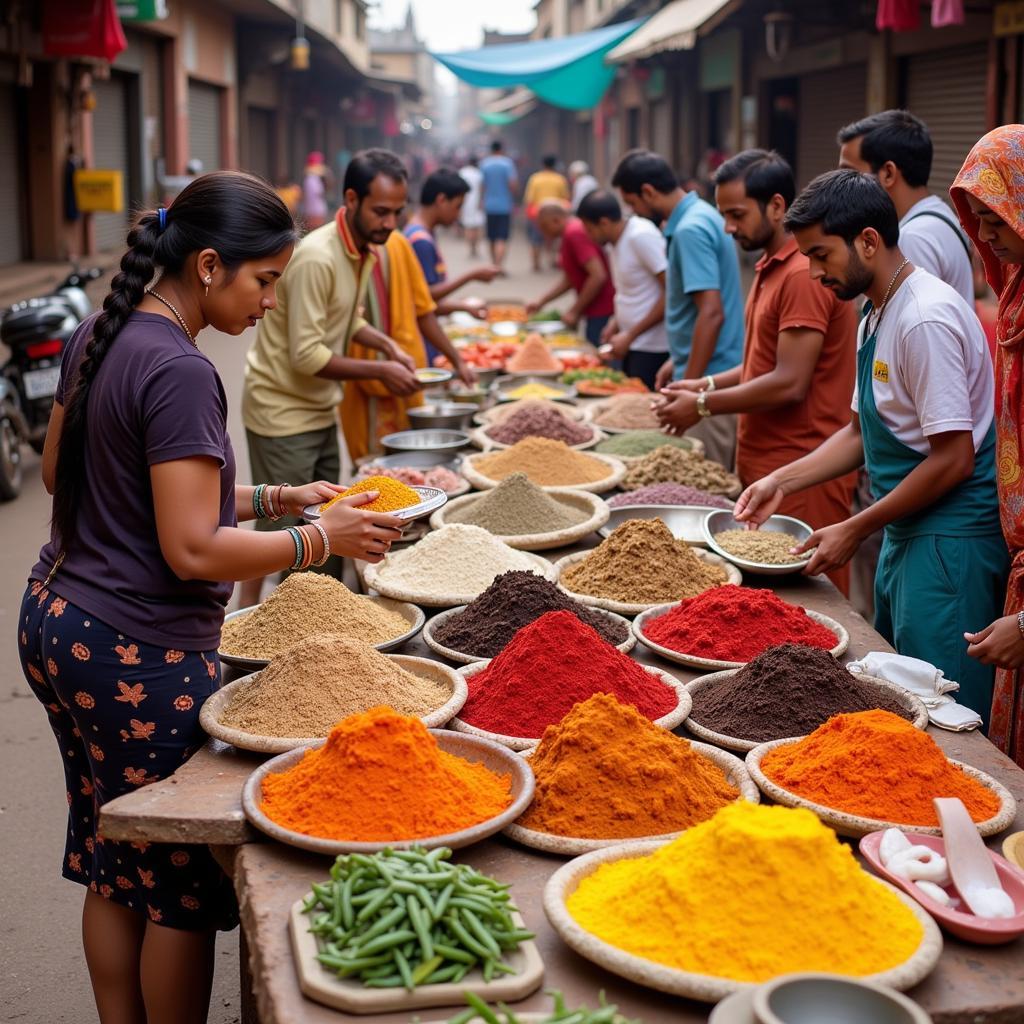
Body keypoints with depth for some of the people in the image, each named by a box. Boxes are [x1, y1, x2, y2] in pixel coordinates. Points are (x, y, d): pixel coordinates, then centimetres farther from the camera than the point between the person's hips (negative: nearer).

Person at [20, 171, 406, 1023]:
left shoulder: (96, 340, 7)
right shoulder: (179, 372, -21)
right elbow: (192, 550, -23)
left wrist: (267, 498, 13)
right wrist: (323, 539, -11)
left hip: (57, 623, 9)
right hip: (138, 655, -9)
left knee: (112, 870, 20)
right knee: (182, 887, 6)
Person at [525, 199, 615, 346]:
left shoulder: (575, 233, -16)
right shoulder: (572, 231, 15)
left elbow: (598, 276, -23)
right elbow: (569, 279, 23)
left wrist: (575, 311, -15)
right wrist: (541, 302, 17)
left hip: (602, 313, -10)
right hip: (596, 312, 10)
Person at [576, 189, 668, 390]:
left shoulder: (642, 237, -15)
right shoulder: (615, 243, 11)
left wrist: (629, 335, -15)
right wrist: (615, 322, 7)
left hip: (652, 349, -8)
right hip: (632, 345, 8)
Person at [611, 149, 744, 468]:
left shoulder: (690, 230, -18)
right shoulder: (702, 215, 12)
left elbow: (711, 313, -24)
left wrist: (688, 388, -21)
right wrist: (678, 361, 23)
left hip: (709, 381, -10)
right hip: (719, 376, 10)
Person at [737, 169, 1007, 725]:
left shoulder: (926, 319, -19)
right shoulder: (877, 316, 11)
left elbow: (953, 459, -21)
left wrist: (855, 530, -14)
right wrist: (782, 481, 8)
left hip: (951, 542, -10)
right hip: (907, 534, 10)